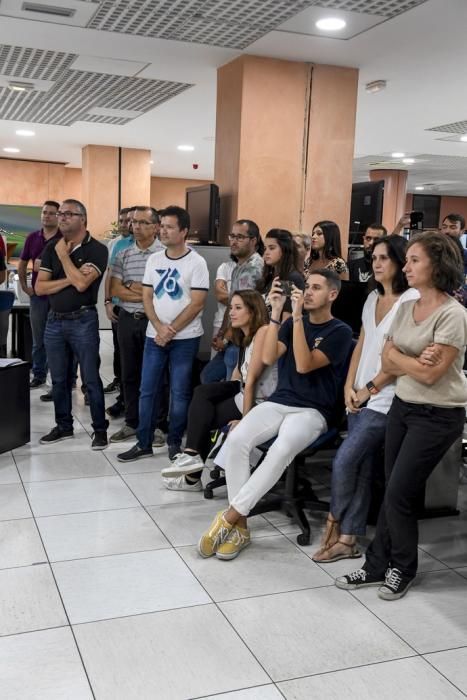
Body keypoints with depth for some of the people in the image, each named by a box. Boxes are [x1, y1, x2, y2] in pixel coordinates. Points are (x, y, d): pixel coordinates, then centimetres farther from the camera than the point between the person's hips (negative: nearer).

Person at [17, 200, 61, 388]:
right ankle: (38, 374, 23)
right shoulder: (32, 238, 6)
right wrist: (24, 286, 11)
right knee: (38, 339, 12)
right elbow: (22, 264, 18)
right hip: (37, 295, 4)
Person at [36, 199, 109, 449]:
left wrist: (64, 255, -11)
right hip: (54, 321, 5)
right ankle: (63, 426, 27)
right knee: (59, 379, 14)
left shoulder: (97, 249, -8)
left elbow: (82, 283, -21)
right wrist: (69, 279, -12)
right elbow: (39, 287, 1)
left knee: (91, 379, 0)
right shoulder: (52, 248, 7)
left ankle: (100, 429, 11)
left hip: (83, 321, -5)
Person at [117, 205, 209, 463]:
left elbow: (197, 304, -11)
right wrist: (159, 327, -9)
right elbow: (147, 298, 7)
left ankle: (174, 443, 16)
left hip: (185, 338, -4)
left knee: (180, 393, 4)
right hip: (154, 335, 4)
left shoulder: (196, 262, -7)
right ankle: (143, 443, 16)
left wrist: (171, 331, -12)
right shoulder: (154, 260, 8)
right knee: (147, 390, 6)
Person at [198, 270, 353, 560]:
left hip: (312, 411, -4)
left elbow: (304, 365, -15)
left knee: (282, 449, -36)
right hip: (278, 402, 4)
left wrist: (297, 316, -19)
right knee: (236, 440, -25)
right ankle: (239, 526, -16)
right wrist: (277, 312, -8)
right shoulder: (292, 324, 15)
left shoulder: (340, 332, -2)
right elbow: (269, 357, -3)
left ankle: (229, 517, -25)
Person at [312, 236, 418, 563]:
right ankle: (348, 539, 16)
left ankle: (336, 522, 17)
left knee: (344, 460, -7)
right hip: (360, 397, 7)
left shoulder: (412, 300, -11)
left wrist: (370, 388, -11)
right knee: (362, 467, 9)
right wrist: (350, 386, 3)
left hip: (385, 400, -7)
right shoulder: (373, 298, 13)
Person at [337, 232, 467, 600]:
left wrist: (397, 355, -6)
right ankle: (377, 564, 22)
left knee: (399, 493, -2)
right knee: (393, 491, 10)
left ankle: (403, 568, 20)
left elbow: (429, 375, -21)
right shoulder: (406, 308, 5)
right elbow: (387, 363, 2)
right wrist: (415, 361, -17)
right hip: (402, 407, 6)